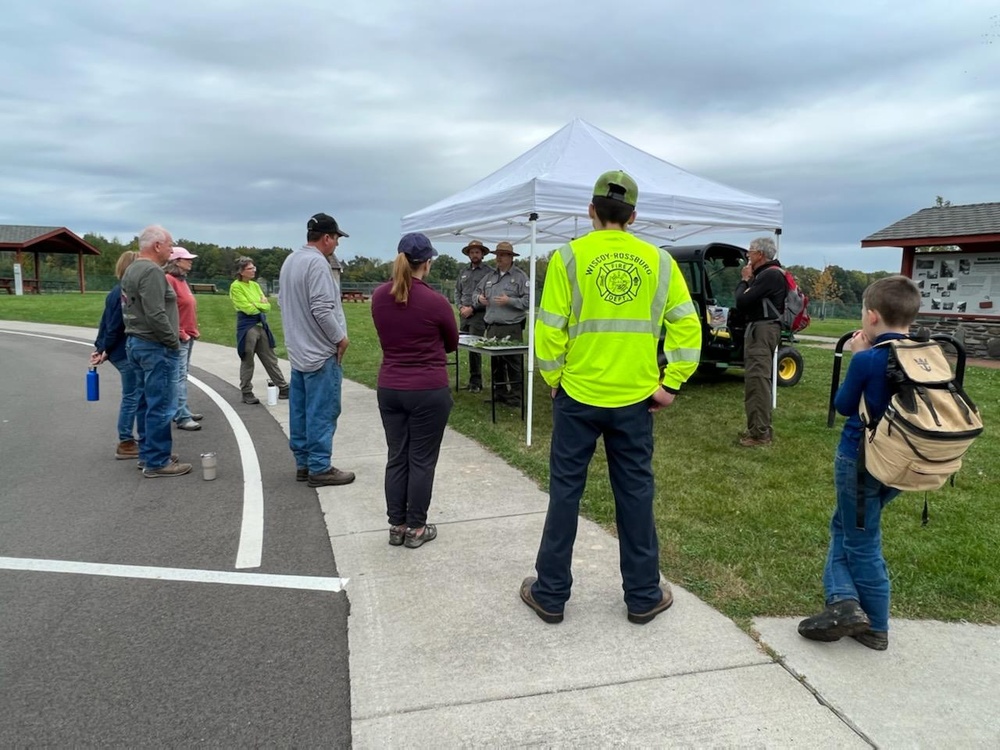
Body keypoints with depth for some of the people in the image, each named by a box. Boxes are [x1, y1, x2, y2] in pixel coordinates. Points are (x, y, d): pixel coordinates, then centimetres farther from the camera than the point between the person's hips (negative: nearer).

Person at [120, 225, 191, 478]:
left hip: (136, 343, 11)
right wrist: (174, 343, -15)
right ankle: (157, 462, -1)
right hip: (155, 347, -11)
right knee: (160, 407, -6)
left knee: (146, 403, 16)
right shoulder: (152, 271, -17)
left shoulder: (131, 270, 16)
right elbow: (156, 315, -25)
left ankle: (147, 453, 24)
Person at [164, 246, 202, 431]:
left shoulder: (182, 279, 16)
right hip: (180, 338, -10)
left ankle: (181, 411, 21)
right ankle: (182, 418, -6)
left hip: (188, 336, 10)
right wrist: (180, 334, -16)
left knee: (182, 375, 14)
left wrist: (193, 330, 15)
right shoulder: (170, 279, -13)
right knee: (180, 376, -8)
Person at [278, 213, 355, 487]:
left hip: (298, 349, 10)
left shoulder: (290, 261, 12)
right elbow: (322, 309, -25)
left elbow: (282, 300, 20)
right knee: (322, 412, -3)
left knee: (300, 409, 13)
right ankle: (320, 468, 2)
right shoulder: (317, 262, -18)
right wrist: (340, 338, -13)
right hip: (321, 351, -10)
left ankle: (303, 463, 22)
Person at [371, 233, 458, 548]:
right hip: (429, 391, -5)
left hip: (389, 389, 5)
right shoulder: (435, 301, -14)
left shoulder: (378, 297, 0)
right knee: (421, 460, 5)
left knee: (396, 458, 12)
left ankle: (396, 526, 20)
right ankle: (416, 528, 14)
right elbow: (452, 343, 3)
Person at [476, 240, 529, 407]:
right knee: (496, 362, 12)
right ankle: (500, 393, 22)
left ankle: (515, 396, 4)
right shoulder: (490, 276, 15)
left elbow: (528, 300, -10)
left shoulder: (520, 276, -2)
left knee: (512, 363, -4)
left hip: (511, 328, -6)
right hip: (492, 327, 6)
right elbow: (477, 291, 26)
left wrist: (509, 301, -19)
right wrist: (479, 298, 4)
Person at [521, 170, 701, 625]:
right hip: (635, 398, 2)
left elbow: (550, 329, -9)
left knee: (565, 492, 9)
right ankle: (643, 596, 25)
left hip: (578, 395, -1)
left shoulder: (569, 257, -5)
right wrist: (670, 383, 4)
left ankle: (550, 595, 21)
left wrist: (554, 379, 4)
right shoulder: (658, 261, 2)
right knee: (635, 493, 12)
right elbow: (687, 325, -1)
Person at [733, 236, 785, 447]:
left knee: (757, 381, -12)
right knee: (758, 380, 14)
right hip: (759, 329, 11)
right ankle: (761, 428, 21)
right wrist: (749, 280, 2)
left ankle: (760, 433, -10)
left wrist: (744, 280, -4)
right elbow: (749, 301, 15)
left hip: (762, 330, -11)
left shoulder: (770, 275, -16)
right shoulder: (766, 274, 19)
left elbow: (742, 300, -20)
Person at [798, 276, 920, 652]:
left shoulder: (867, 361, -20)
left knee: (861, 540, 10)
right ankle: (845, 602, 19)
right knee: (846, 525, 20)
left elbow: (843, 405, -6)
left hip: (859, 460, -6)